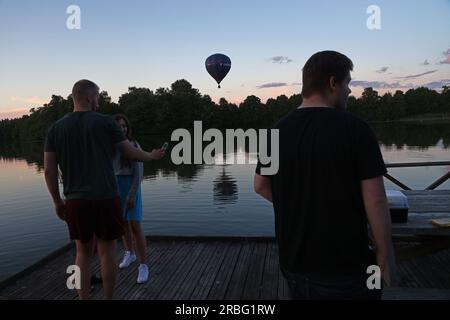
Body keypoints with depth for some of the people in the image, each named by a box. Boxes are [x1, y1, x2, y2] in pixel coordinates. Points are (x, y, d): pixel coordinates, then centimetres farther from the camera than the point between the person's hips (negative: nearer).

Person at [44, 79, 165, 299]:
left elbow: (49, 170, 3)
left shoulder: (56, 128, 5)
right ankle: (108, 298, 21)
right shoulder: (105, 122, -4)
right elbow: (132, 153, 2)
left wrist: (57, 202, 13)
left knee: (83, 253, 15)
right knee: (107, 252, 10)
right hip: (106, 198, -3)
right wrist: (152, 156, 21)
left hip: (75, 201, 3)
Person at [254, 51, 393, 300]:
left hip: (294, 263, 5)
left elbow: (261, 186, 9)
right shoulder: (355, 129, -16)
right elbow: (375, 201, -16)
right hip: (345, 268, -4)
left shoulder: (277, 131, -1)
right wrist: (383, 257, -5)